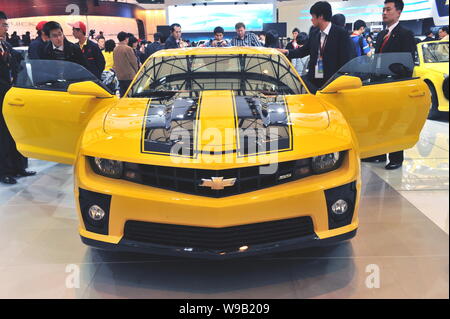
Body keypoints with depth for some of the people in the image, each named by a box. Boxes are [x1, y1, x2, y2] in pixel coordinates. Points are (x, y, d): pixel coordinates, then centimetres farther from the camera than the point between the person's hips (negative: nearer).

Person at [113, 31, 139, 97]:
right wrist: (136, 71, 7)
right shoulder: (128, 49, -13)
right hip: (129, 75, -7)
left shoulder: (115, 49, 8)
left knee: (122, 94, 10)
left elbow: (115, 63, 15)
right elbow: (134, 62, -8)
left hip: (119, 76, 7)